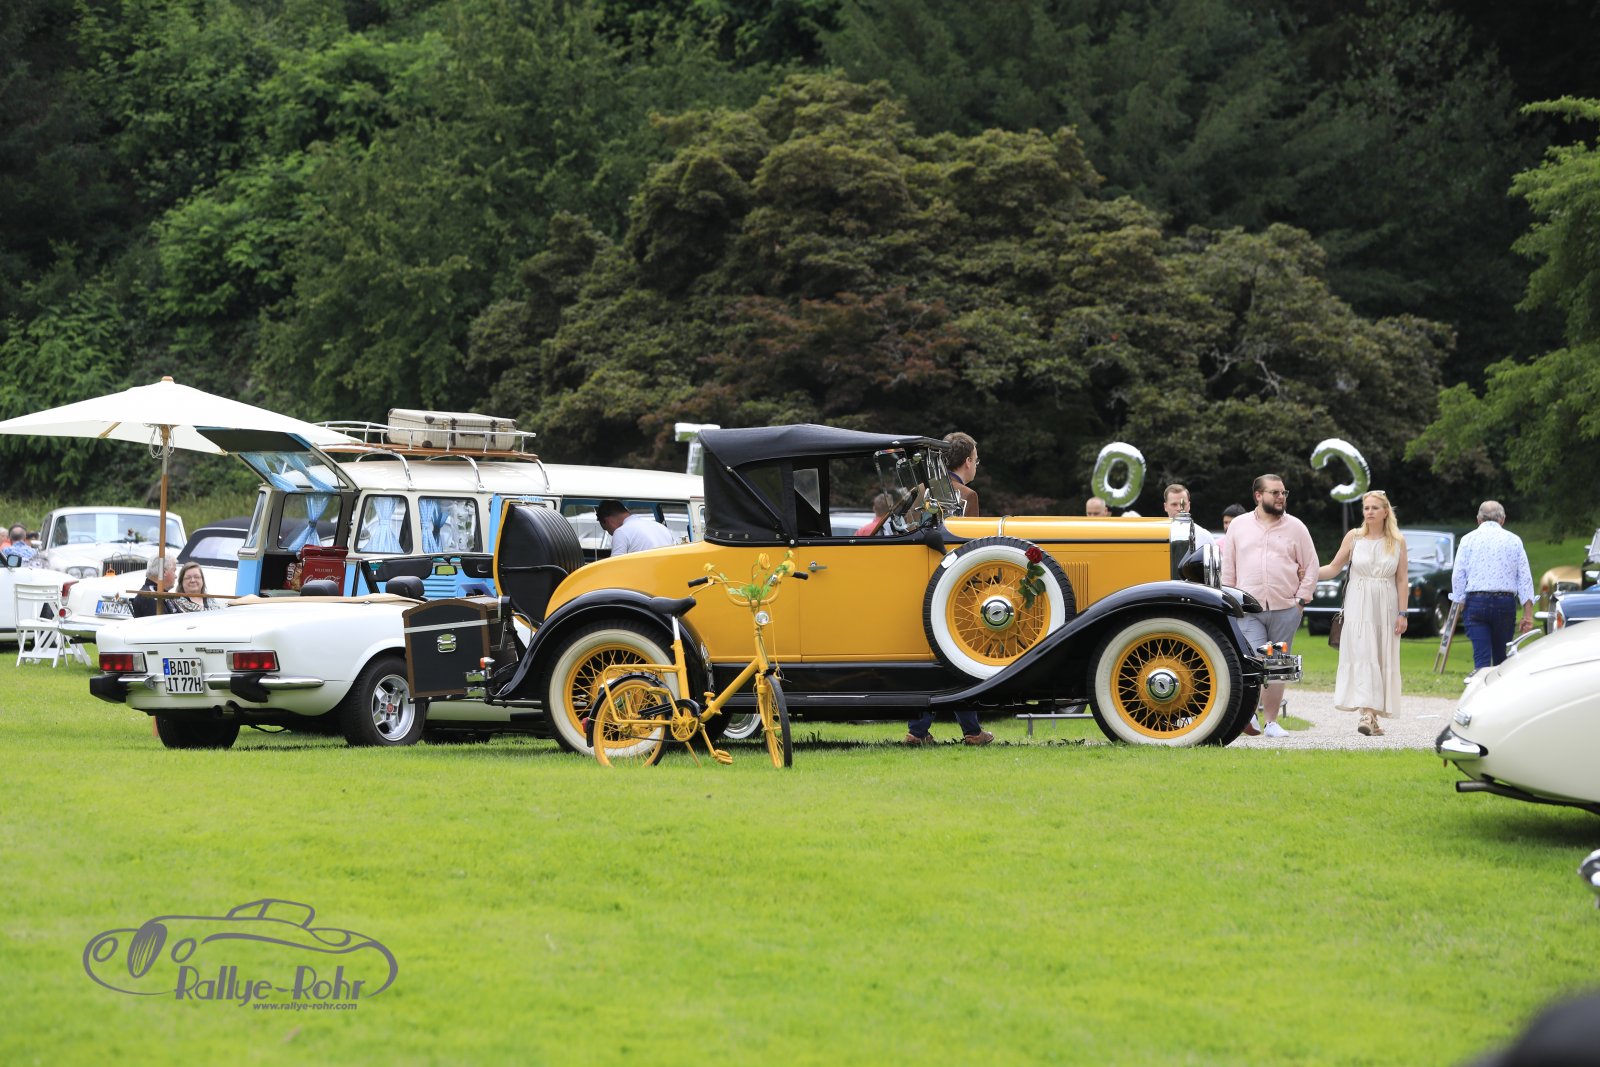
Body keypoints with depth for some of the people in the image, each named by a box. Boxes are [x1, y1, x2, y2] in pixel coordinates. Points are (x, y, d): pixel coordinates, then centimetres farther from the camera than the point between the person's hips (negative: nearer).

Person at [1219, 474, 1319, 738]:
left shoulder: (1295, 527, 6)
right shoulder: (1239, 526, 7)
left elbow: (1311, 567, 9)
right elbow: (1228, 567, 11)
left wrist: (1301, 599, 1)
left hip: (1285, 610, 1)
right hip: (1249, 610, -1)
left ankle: (1271, 721, 12)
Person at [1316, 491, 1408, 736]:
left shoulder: (1397, 541, 4)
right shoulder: (1354, 537, 3)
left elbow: (1402, 580, 4)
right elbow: (1334, 568, 5)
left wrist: (1402, 613, -1)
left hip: (1386, 606, 2)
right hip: (1359, 605, -1)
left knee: (1382, 659, 1)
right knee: (1361, 655, -13)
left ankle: (1375, 715, 6)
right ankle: (1366, 712, -22)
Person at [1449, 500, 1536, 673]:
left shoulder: (1468, 540, 6)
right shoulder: (1514, 540, 8)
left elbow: (1458, 576, 1)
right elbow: (1525, 578, 4)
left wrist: (1460, 604, 8)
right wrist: (1528, 614, 3)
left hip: (1475, 602, -1)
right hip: (1506, 603, 1)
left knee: (1481, 658, -7)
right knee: (1502, 658, 12)